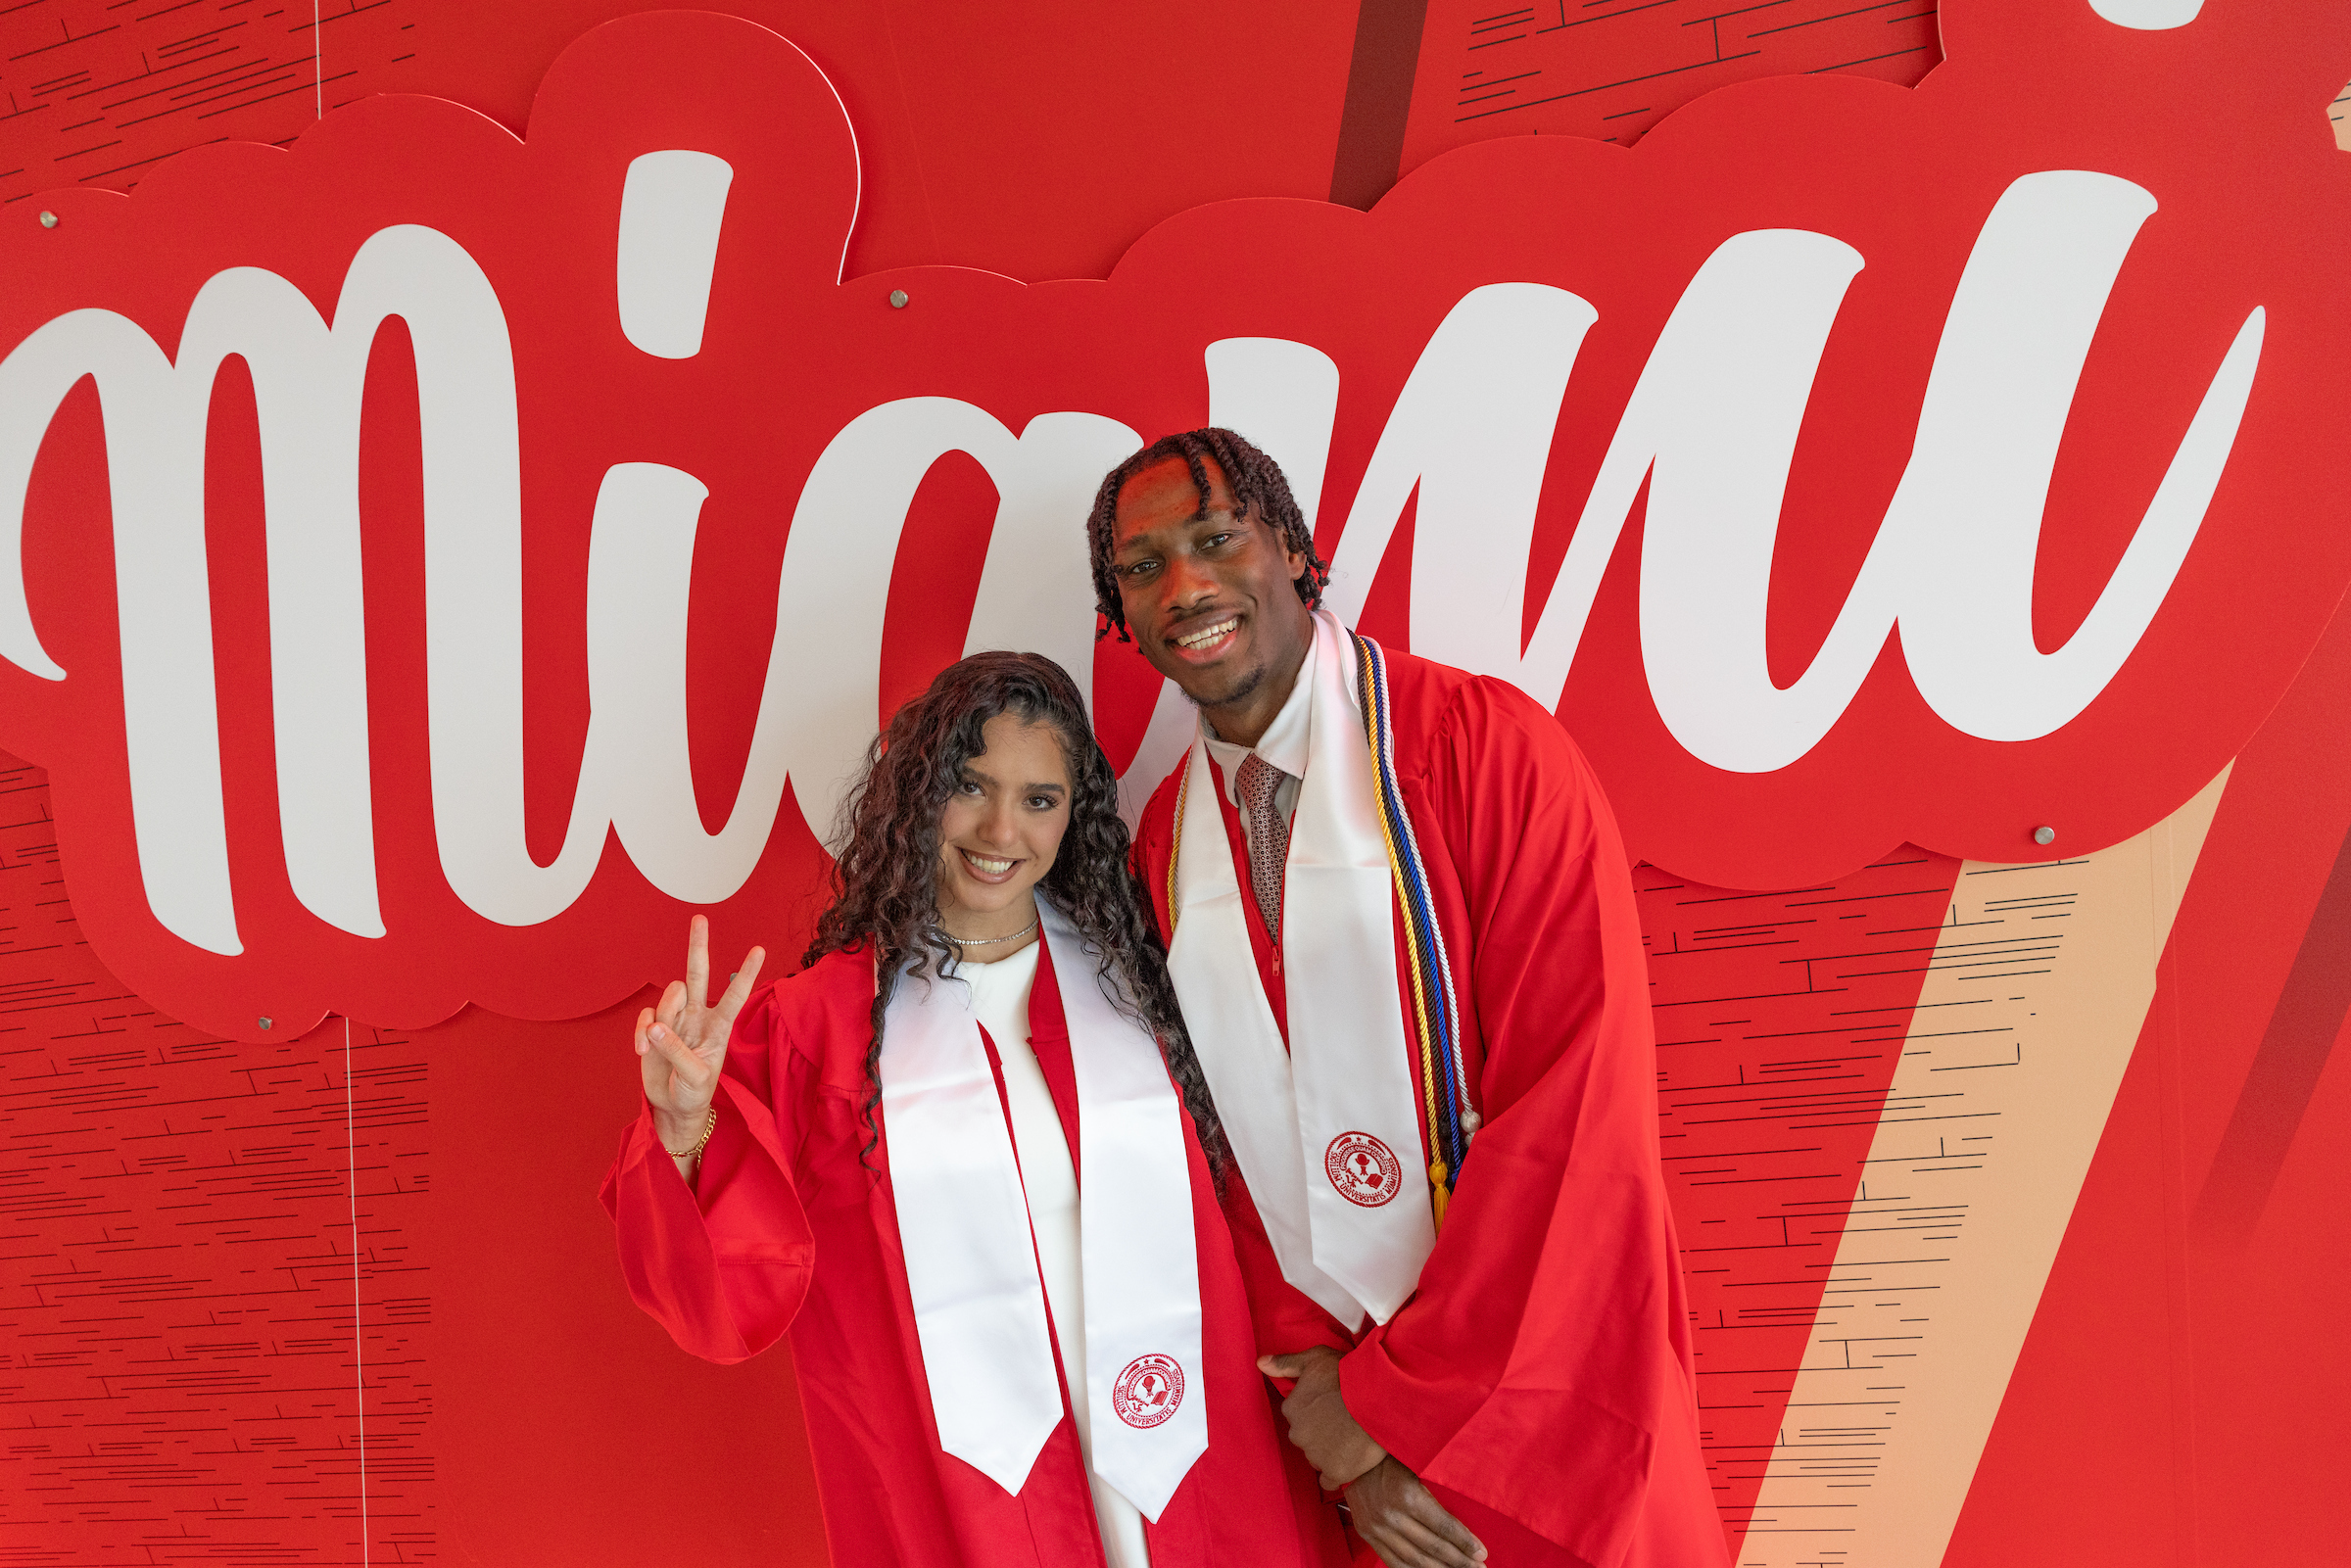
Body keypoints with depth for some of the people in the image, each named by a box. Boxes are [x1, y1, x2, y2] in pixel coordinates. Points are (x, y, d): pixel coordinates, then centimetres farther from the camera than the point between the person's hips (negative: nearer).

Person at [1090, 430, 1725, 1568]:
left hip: (1537, 1388, -4)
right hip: (1338, 1392, 4)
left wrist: (1400, 1395, -15)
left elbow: (1577, 1103, -18)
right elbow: (1219, 1149, 5)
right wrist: (1332, 1415, -6)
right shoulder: (1163, 843, 3)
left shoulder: (1488, 749, -13)